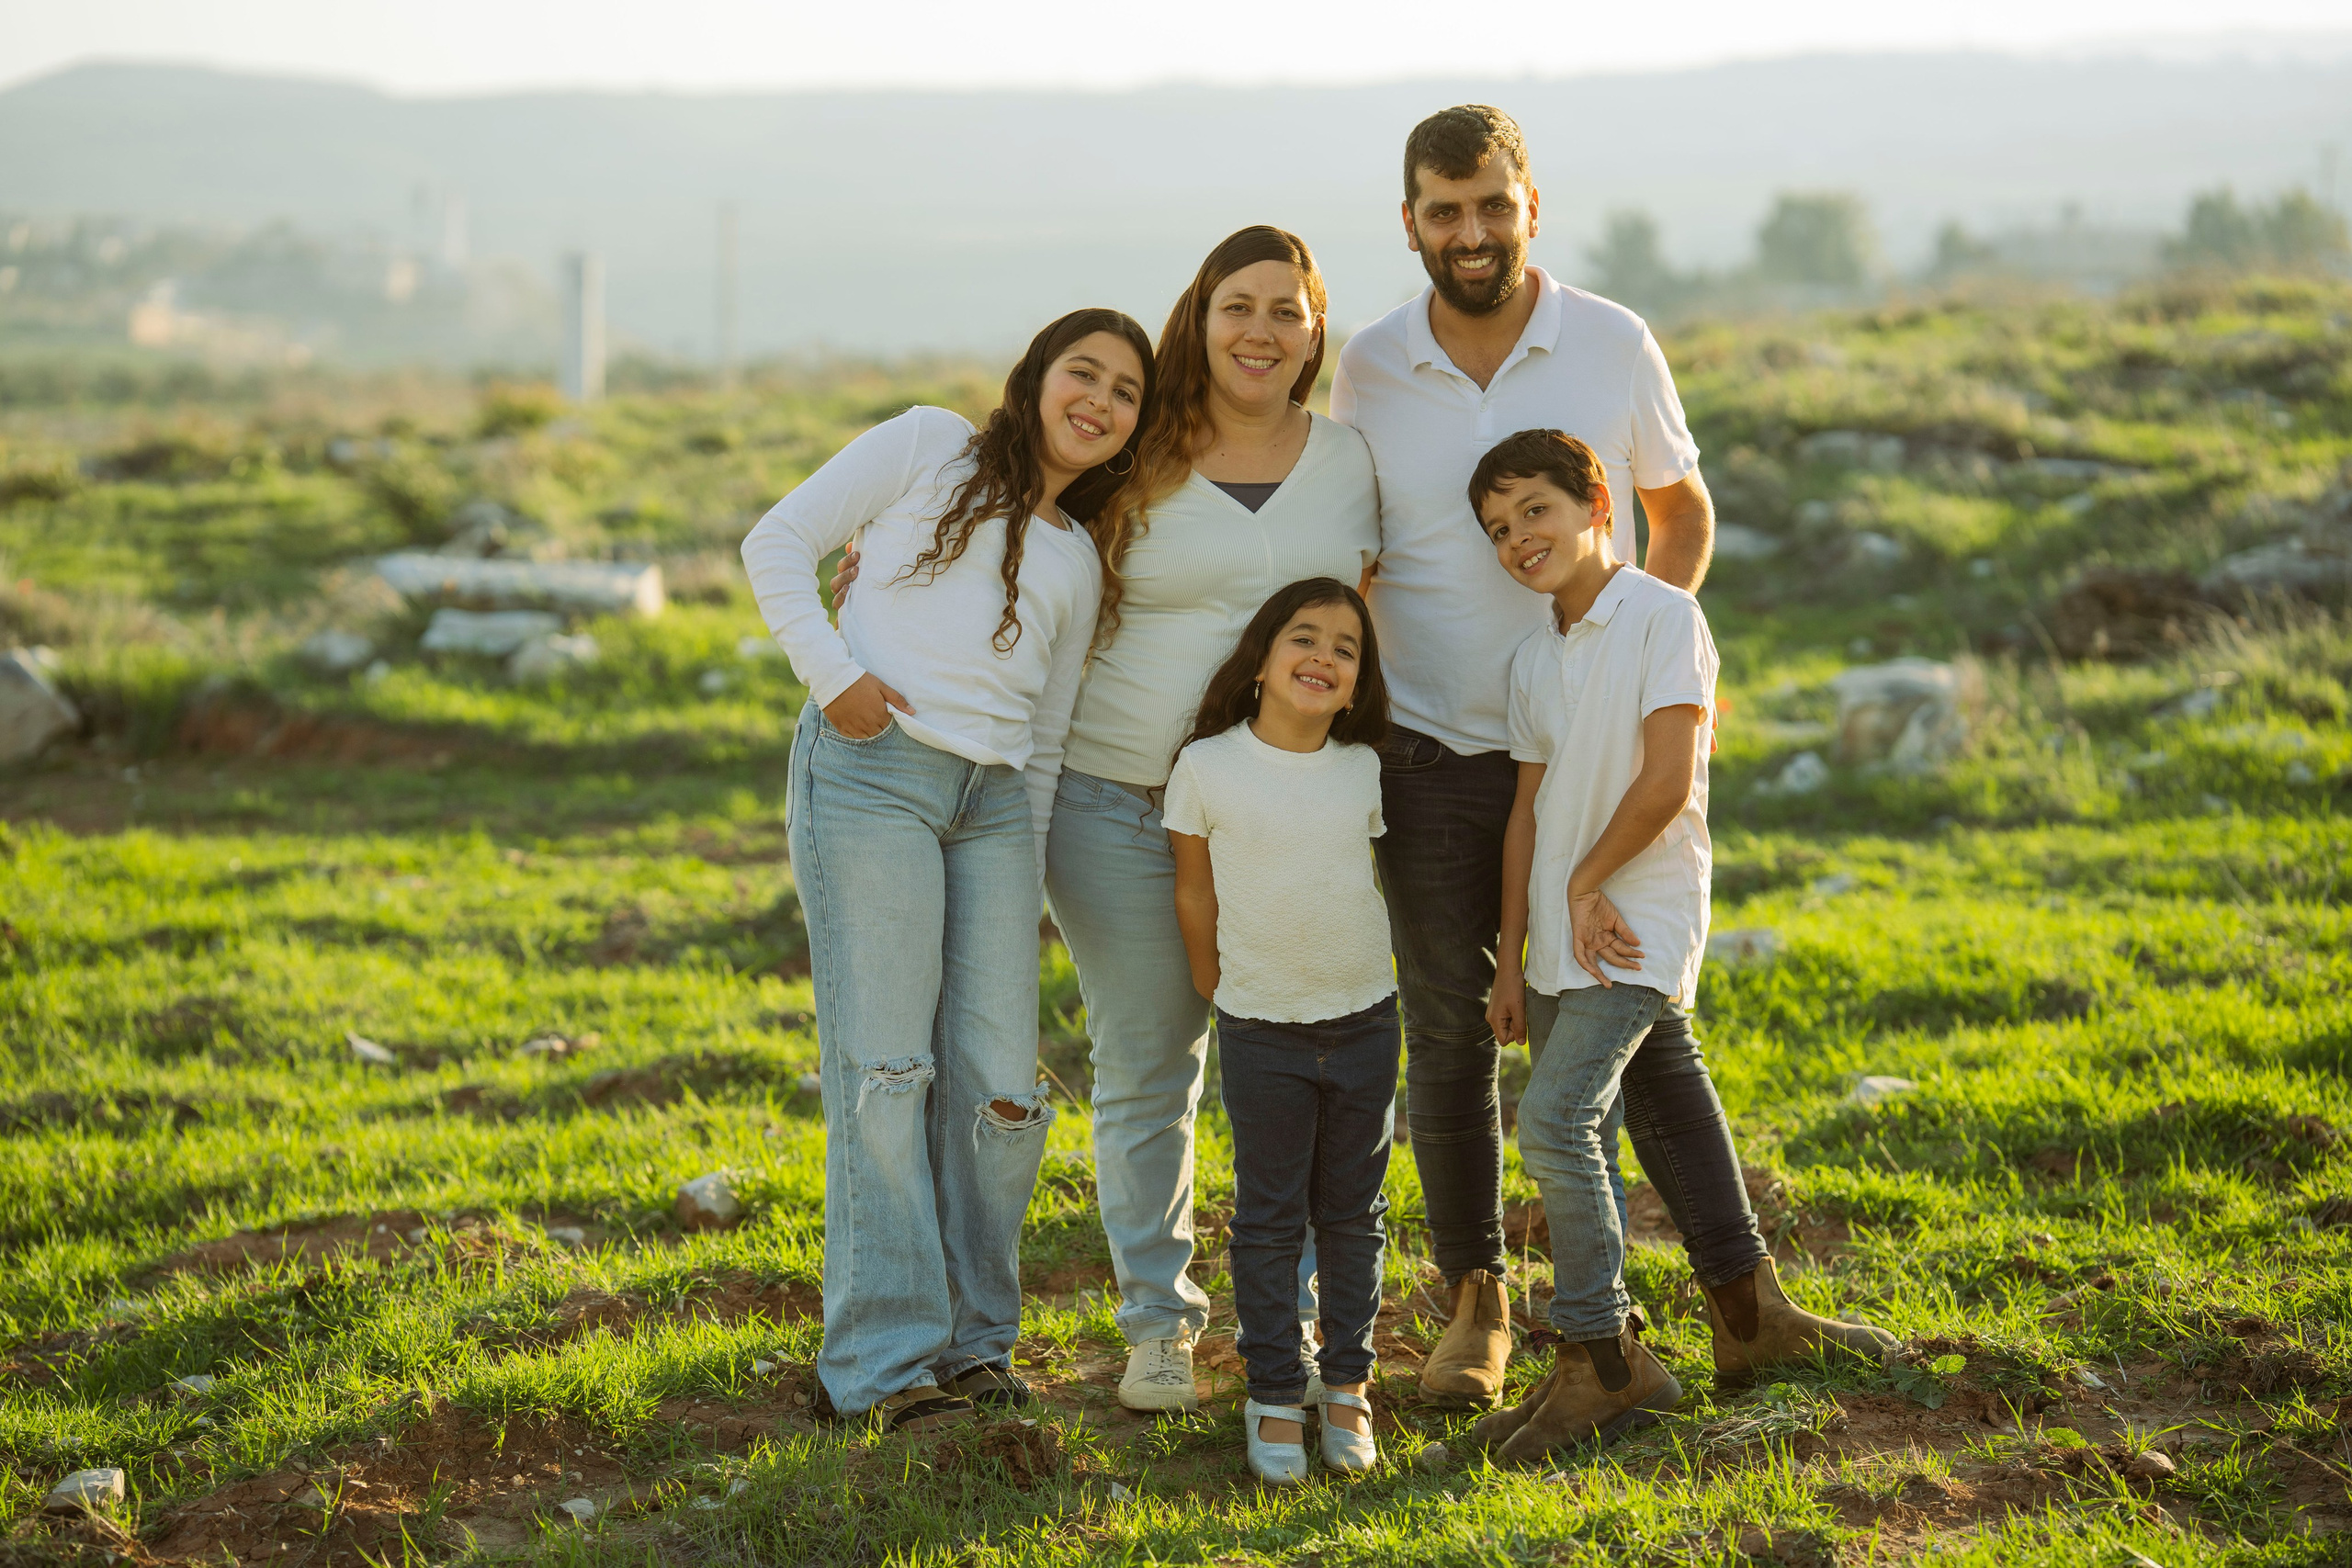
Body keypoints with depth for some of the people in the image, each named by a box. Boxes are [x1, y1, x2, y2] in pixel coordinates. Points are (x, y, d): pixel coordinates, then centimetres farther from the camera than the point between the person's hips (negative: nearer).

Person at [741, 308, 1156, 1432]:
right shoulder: (926, 450, 10)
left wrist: (1025, 884, 16)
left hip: (993, 802, 5)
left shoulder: (1078, 562, 23)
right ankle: (884, 1361, -6)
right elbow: (779, 545, 4)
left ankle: (973, 1342, 14)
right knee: (885, 1067, -9)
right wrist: (831, 674, -8)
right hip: (871, 769, -5)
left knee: (1000, 1084, 1)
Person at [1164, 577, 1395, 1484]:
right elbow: (1194, 890, 1)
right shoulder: (1208, 767, -10)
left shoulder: (1365, 771, -2)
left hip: (1364, 1019, 3)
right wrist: (1216, 990, 8)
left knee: (1353, 1212, 10)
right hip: (1261, 1029, -2)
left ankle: (1347, 1385, 21)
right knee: (1268, 1218, 3)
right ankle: (1274, 1396, 11)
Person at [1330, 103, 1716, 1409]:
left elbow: (1683, 514, 10)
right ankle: (1475, 1301, 13)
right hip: (1428, 753, 1)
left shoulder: (1614, 347, -4)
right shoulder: (1368, 371, -1)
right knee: (1447, 1030, 1)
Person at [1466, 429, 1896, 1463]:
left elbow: (1668, 778, -16)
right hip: (1565, 943, 7)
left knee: (1554, 1118, -18)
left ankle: (1600, 1362, -12)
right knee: (1666, 1116, 14)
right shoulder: (1533, 660, 11)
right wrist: (1510, 962, 12)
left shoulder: (1664, 618, -10)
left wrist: (1587, 885, -10)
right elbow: (1529, 809, 14)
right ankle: (1746, 1312, 26)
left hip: (1637, 928, -7)